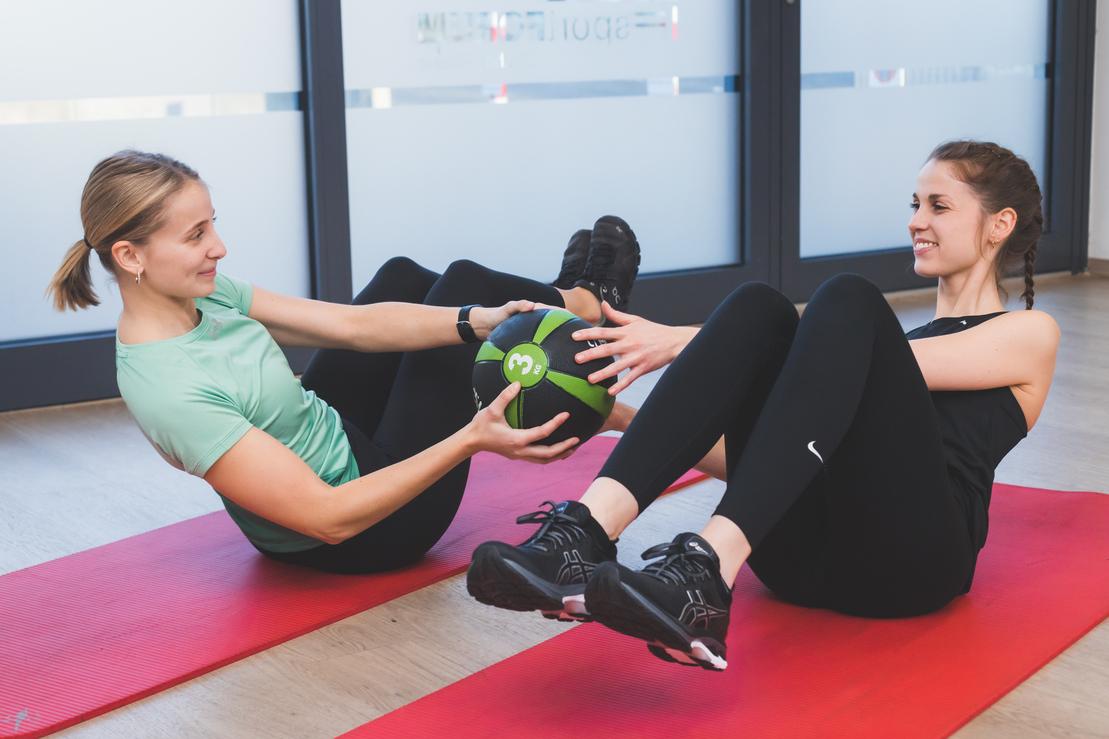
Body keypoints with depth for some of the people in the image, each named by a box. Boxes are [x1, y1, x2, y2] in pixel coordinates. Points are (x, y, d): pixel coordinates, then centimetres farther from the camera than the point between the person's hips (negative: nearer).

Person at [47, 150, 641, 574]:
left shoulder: (203, 295, -10)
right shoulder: (170, 393, -36)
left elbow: (353, 326, -13)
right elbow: (331, 519, -36)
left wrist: (476, 321, -26)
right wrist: (471, 441, -41)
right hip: (364, 534, -8)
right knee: (461, 280, -1)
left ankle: (567, 302, 40)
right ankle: (577, 304, 29)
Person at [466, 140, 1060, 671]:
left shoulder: (1029, 334, 13)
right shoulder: (900, 337, 33)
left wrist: (683, 342, -9)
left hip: (905, 556, -5)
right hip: (807, 550, 5)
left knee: (848, 302, -26)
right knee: (760, 308, -17)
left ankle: (707, 573, -45)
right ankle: (586, 532, -37)